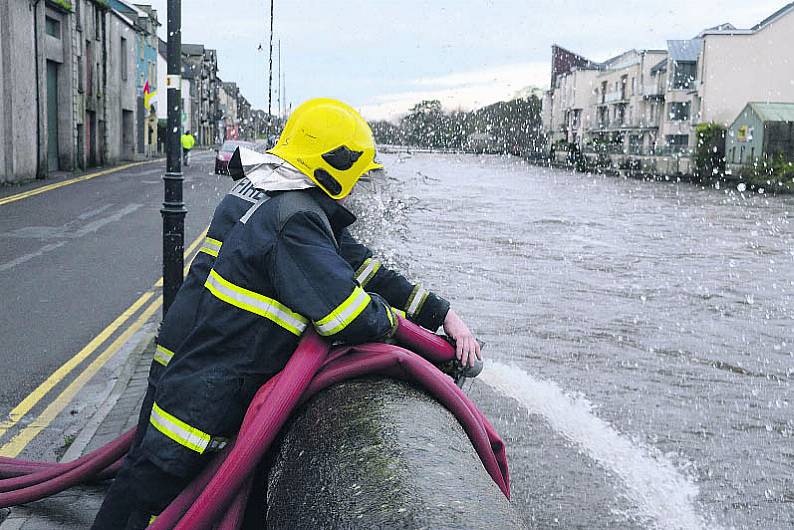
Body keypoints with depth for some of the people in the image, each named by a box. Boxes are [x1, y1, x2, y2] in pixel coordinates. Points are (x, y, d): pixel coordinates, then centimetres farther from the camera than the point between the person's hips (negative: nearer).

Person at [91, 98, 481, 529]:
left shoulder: (264, 193, 9)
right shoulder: (293, 222, -23)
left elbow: (359, 265, 9)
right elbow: (354, 320, -26)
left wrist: (441, 313, 6)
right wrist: (396, 321, -2)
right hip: (204, 401, -9)